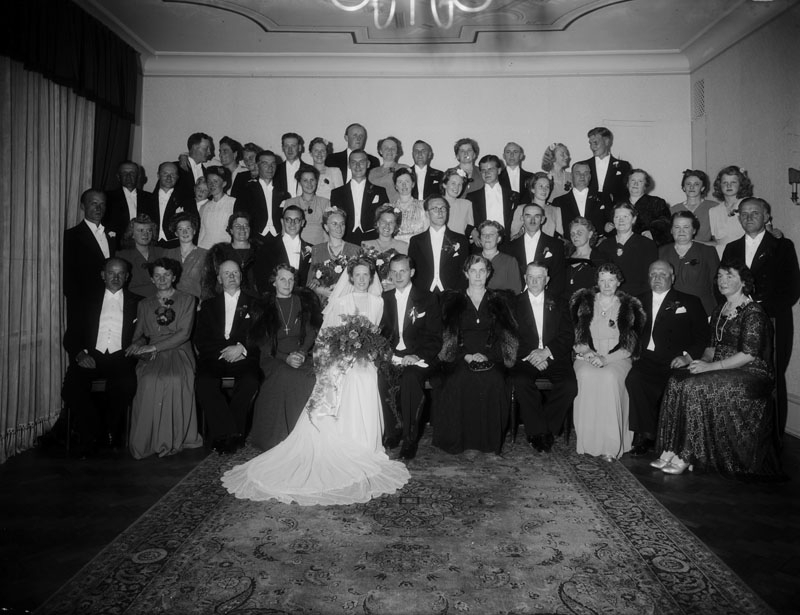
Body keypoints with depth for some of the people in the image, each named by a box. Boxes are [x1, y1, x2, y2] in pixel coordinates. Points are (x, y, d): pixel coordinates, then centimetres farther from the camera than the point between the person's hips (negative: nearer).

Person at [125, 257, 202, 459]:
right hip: (152, 358, 2)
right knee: (149, 381, -33)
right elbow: (138, 336, 19)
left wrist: (153, 347, -11)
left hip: (179, 352, -2)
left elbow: (184, 333, -1)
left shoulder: (186, 300, 12)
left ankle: (174, 439, -25)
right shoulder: (144, 304, 23)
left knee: (175, 380, -36)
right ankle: (148, 441, -22)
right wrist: (140, 346, -7)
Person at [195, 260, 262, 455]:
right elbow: (200, 340, 9)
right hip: (214, 357, 1)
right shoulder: (208, 305, 20)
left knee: (250, 382, -32)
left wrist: (241, 348, -13)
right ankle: (231, 434, -25)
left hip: (243, 357, -1)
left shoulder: (253, 303, 17)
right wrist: (223, 351, -8)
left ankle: (221, 435, -20)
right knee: (204, 383, -30)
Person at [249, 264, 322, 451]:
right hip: (274, 357, -1)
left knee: (309, 377, -32)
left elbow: (312, 331, 8)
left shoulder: (305, 301, 13)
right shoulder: (265, 304, 9)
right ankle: (275, 436, -25)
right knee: (286, 376, -35)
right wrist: (285, 358, -14)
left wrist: (301, 353, -13)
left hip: (302, 355, 1)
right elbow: (263, 341, 2)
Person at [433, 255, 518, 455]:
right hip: (459, 359, 0)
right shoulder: (452, 300, 15)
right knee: (459, 382, -32)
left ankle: (489, 442, -15)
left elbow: (506, 336, 8)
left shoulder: (499, 301, 16)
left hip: (491, 359, 0)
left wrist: (485, 355, -10)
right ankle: (461, 440, -17)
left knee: (492, 382, -31)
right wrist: (466, 355, -10)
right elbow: (446, 335, 6)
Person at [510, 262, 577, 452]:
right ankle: (540, 432, -17)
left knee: (569, 385, -27)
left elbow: (568, 336, 5)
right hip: (526, 357, -1)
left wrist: (546, 352, -12)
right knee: (520, 382, -32)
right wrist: (531, 355, -13)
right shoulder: (515, 303, 11)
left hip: (554, 356, 1)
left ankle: (542, 432, -10)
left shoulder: (559, 303, 15)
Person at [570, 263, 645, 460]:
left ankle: (610, 445, -31)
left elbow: (629, 347, 3)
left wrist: (606, 358, -14)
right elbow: (576, 339, 9)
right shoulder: (584, 303, 12)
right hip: (586, 357, 1)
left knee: (609, 377, -35)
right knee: (587, 376, -34)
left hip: (617, 359, -1)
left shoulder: (629, 307, 9)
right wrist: (590, 354, -11)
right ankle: (588, 442, -27)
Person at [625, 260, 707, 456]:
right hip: (647, 359, 2)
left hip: (673, 363, -1)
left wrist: (688, 356, -9)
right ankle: (646, 435, -20)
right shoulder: (640, 301, 21)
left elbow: (703, 335, 7)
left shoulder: (689, 302, 14)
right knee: (633, 379, -31)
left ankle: (646, 437, -15)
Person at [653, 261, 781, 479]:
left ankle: (685, 457, -22)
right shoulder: (719, 311, 16)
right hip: (720, 370, 7)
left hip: (750, 375, -7)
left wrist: (711, 366, -21)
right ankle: (670, 452, -22)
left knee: (696, 387, -30)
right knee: (677, 380, -19)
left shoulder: (753, 312, -10)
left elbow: (748, 354, -17)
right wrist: (703, 361, -2)